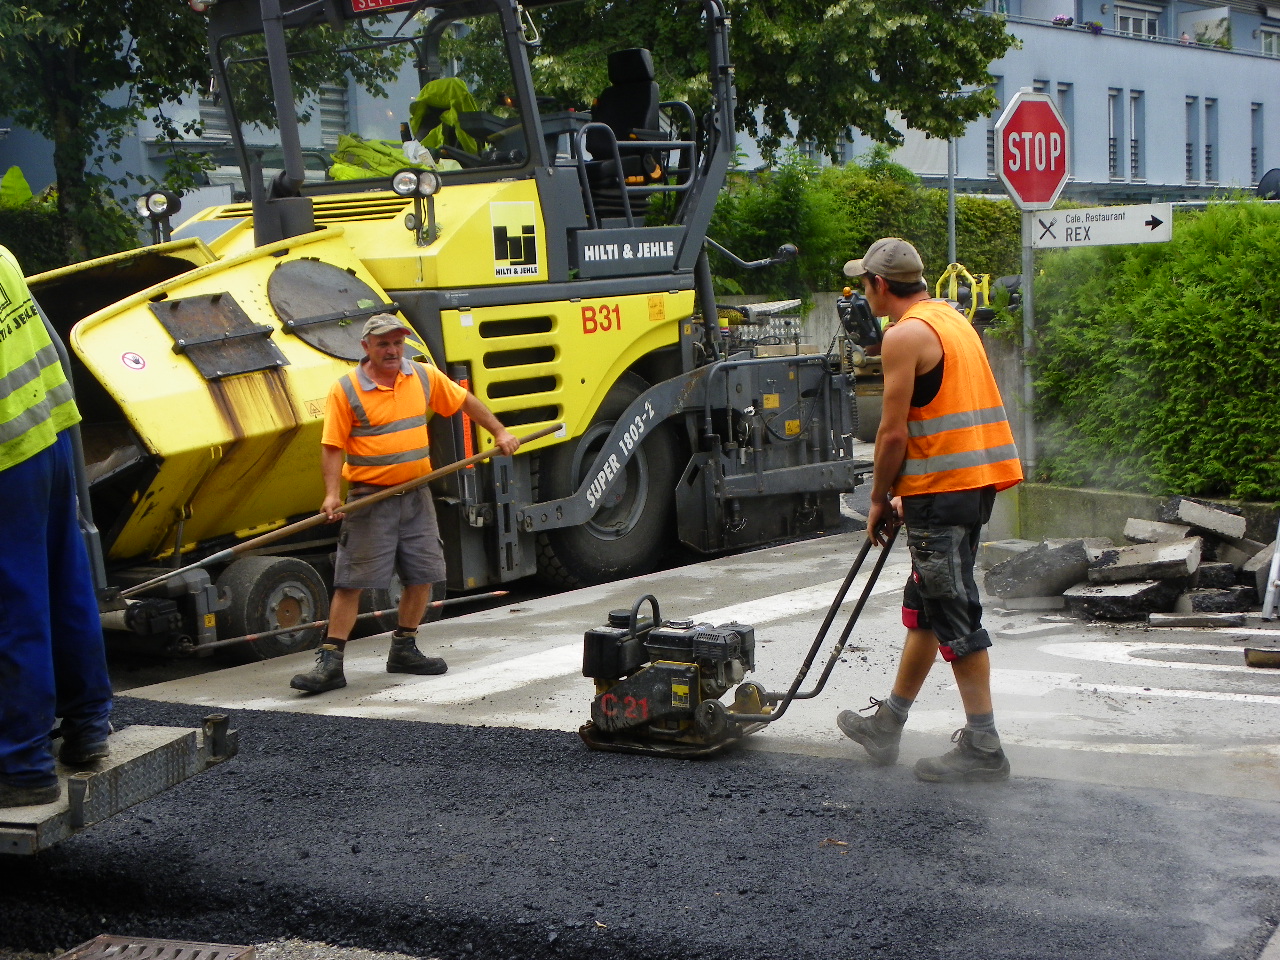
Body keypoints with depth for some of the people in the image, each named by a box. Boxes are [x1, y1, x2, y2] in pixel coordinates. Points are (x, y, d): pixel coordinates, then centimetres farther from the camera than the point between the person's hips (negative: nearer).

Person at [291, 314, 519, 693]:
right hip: (370, 499, -5)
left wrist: (500, 432, 16)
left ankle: (404, 650, 25)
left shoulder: (424, 377, 5)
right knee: (351, 581, -5)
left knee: (422, 575, 9)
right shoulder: (345, 390, -8)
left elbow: (465, 401, 18)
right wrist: (332, 493, -21)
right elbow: (333, 447, -11)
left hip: (416, 496, 5)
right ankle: (330, 663, -2)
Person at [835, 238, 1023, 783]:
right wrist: (908, 495, 21)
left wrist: (879, 501, -2)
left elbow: (894, 432, -15)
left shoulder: (905, 335, -12)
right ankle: (887, 725, 28)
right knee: (924, 604, 17)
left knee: (953, 614, -5)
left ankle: (983, 748, -1)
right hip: (979, 479, 10)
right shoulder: (952, 320, 18)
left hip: (943, 489, -10)